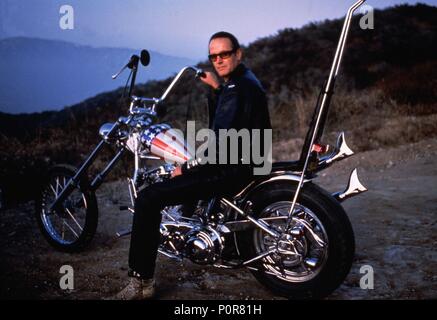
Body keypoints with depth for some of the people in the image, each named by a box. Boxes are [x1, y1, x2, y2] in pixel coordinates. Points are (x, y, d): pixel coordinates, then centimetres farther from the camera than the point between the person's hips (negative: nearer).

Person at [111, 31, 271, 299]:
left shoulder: (238, 89, -18)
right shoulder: (242, 80, 14)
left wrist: (186, 168, -14)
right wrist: (218, 88, 21)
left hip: (233, 170, -11)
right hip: (245, 161, 11)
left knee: (148, 198, -17)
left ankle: (142, 281, -11)